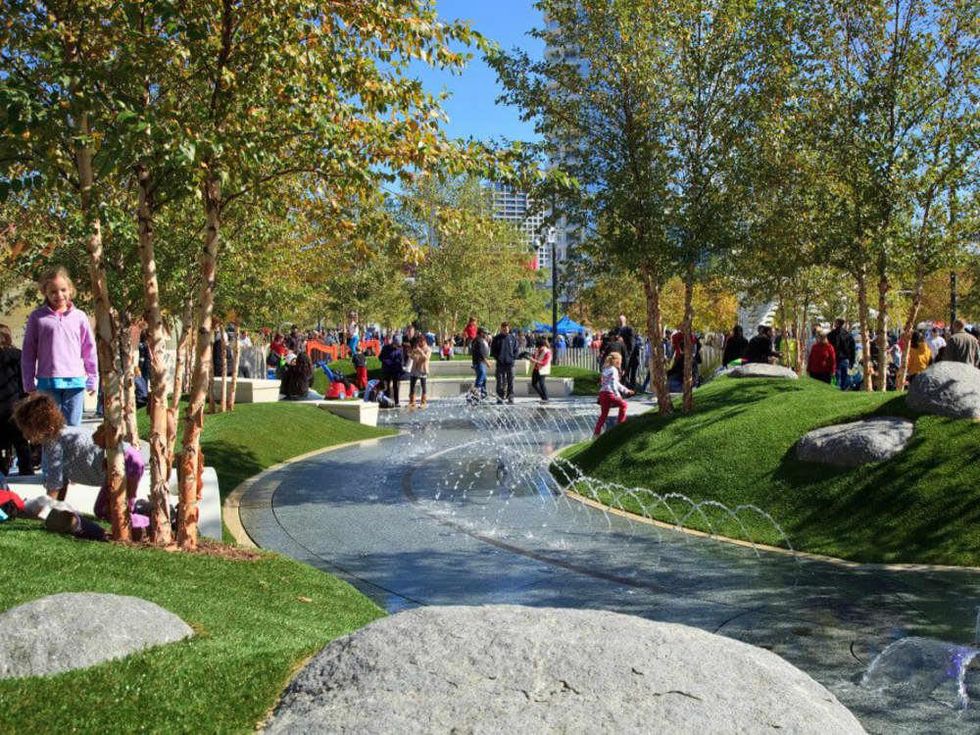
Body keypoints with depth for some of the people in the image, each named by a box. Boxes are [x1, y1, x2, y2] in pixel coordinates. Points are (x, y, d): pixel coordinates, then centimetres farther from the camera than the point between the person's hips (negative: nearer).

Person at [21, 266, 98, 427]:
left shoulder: (79, 316, 6)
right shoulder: (37, 317, 3)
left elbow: (89, 350, 9)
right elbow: (28, 352, 5)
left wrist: (93, 380, 7)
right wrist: (29, 384, 2)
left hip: (75, 381, 1)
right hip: (47, 382, -1)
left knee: (73, 427, 5)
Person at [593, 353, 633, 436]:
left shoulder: (606, 369, 22)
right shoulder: (614, 370, -6)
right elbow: (613, 383, -19)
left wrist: (626, 390, 33)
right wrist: (617, 394, -25)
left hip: (602, 392, 8)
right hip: (609, 393, -8)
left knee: (603, 414, 12)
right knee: (623, 404, 13)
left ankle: (596, 432, 6)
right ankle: (620, 422, 17)